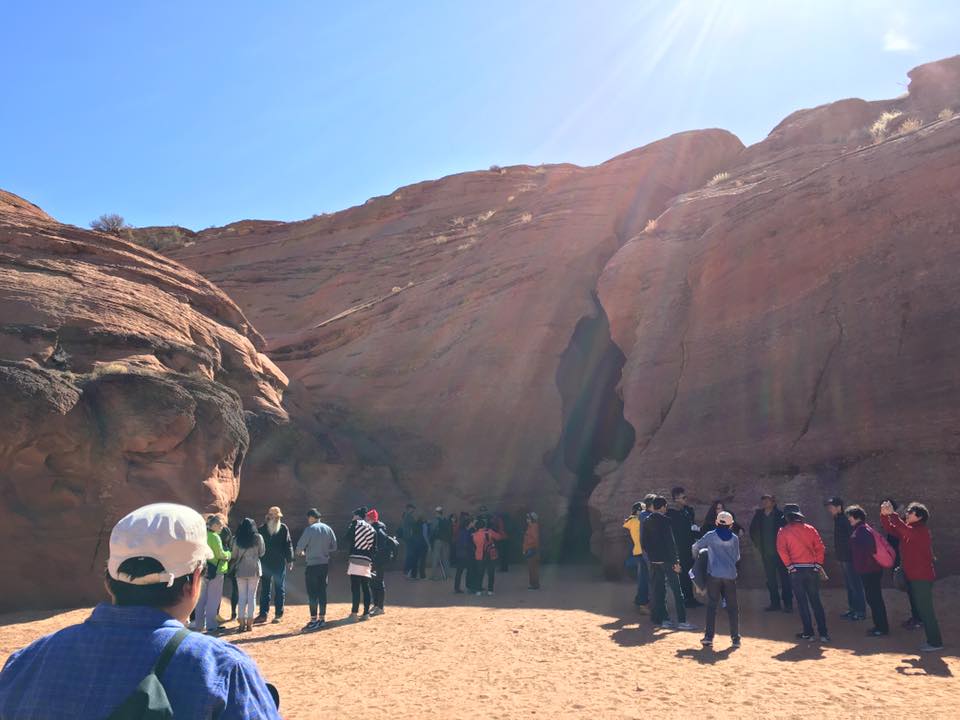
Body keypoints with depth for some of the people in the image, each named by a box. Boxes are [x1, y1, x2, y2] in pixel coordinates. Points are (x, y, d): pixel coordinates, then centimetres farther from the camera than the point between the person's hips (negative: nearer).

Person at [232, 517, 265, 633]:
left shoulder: (237, 539, -1)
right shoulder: (258, 537, -5)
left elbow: (234, 556, 4)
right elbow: (262, 553, 3)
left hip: (240, 570, 1)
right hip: (254, 569, -1)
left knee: (242, 597, 7)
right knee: (252, 596, 5)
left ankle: (242, 623, 6)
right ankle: (249, 623, 5)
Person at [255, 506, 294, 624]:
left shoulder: (284, 528, -1)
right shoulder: (261, 529, 2)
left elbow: (288, 544, -1)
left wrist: (290, 560, -6)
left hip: (280, 564, -1)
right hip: (266, 563, 2)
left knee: (280, 590, 5)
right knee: (264, 590, 7)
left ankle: (279, 614, 10)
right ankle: (263, 614, 13)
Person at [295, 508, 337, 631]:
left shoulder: (310, 529, -12)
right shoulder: (328, 529, 6)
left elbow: (300, 546, -9)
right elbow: (334, 547, 9)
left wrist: (299, 552, 13)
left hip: (313, 565, -6)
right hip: (325, 564, 6)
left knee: (312, 593, -1)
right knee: (322, 592, 13)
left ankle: (314, 620, 0)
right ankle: (322, 618, 18)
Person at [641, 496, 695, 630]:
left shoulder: (646, 522, 8)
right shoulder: (665, 520, -12)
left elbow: (643, 542, 11)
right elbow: (670, 542, -15)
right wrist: (676, 561, -12)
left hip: (653, 561, 6)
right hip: (666, 559, -6)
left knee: (658, 590, 11)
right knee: (676, 590, -1)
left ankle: (662, 619, 13)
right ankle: (681, 621, -3)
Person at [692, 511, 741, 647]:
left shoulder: (711, 535, 1)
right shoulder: (734, 538, 5)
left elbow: (695, 547, 8)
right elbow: (737, 558, 13)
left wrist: (697, 559, 28)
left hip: (714, 575, -1)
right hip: (730, 575, 2)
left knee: (712, 606, 4)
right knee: (733, 607, 10)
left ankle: (709, 637, 1)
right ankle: (736, 638, 11)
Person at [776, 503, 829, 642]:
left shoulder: (783, 531, -2)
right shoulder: (810, 529, 6)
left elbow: (781, 550, -12)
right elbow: (820, 547, 0)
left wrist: (789, 565, -5)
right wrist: (818, 564, 4)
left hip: (796, 570, -3)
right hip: (812, 569, 3)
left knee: (802, 602, 6)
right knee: (816, 601, 10)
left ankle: (808, 632, 8)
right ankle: (823, 633, 7)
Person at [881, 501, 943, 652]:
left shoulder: (921, 530, -15)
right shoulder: (908, 531, 12)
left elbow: (905, 530, -34)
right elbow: (890, 529, 10)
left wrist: (892, 514, -32)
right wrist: (884, 515, -7)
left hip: (923, 578, -9)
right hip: (914, 577, 9)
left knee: (926, 610, -4)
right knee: (922, 609, 14)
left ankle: (935, 642, 3)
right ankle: (932, 640, 23)